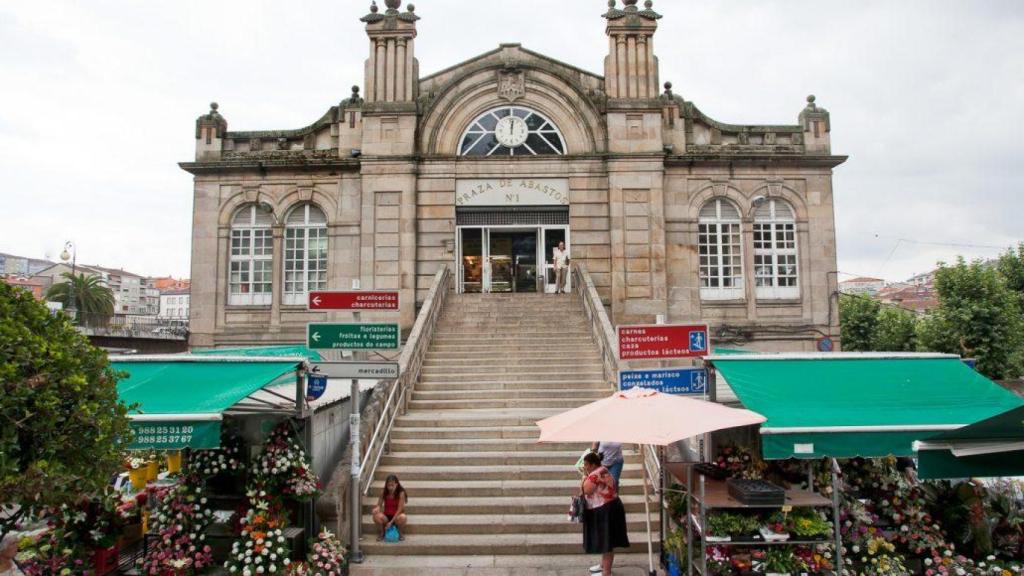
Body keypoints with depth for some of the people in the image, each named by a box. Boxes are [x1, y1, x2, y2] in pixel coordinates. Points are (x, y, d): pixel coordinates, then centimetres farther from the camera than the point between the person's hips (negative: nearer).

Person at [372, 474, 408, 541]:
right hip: (386, 517, 2)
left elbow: (400, 509, -19)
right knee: (376, 516, -32)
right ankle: (382, 533, -1)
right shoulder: (383, 492, -7)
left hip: (396, 516, -2)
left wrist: (391, 522, -25)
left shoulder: (401, 493, -16)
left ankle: (399, 533, -4)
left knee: (402, 517, -38)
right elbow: (379, 505, -3)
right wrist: (376, 509, -29)